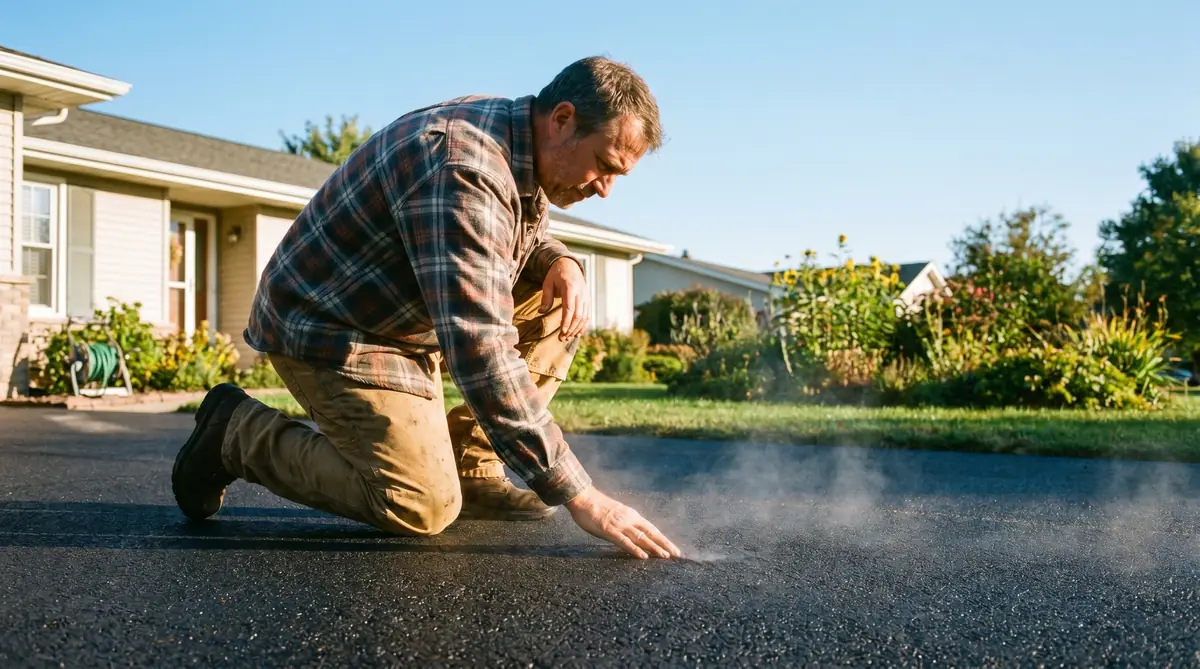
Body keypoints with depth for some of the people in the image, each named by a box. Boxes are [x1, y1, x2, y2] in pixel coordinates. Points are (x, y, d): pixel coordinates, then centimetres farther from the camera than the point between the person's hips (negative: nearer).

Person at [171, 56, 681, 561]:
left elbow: (527, 235, 19)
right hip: (327, 326, -9)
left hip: (404, 316, 10)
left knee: (559, 301, 0)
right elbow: (480, 353, -40)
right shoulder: (463, 174, -32)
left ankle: (470, 468, 4)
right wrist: (580, 497, -38)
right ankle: (238, 432, 0)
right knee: (424, 508, -18)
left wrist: (560, 261, -8)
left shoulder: (508, 126, -2)